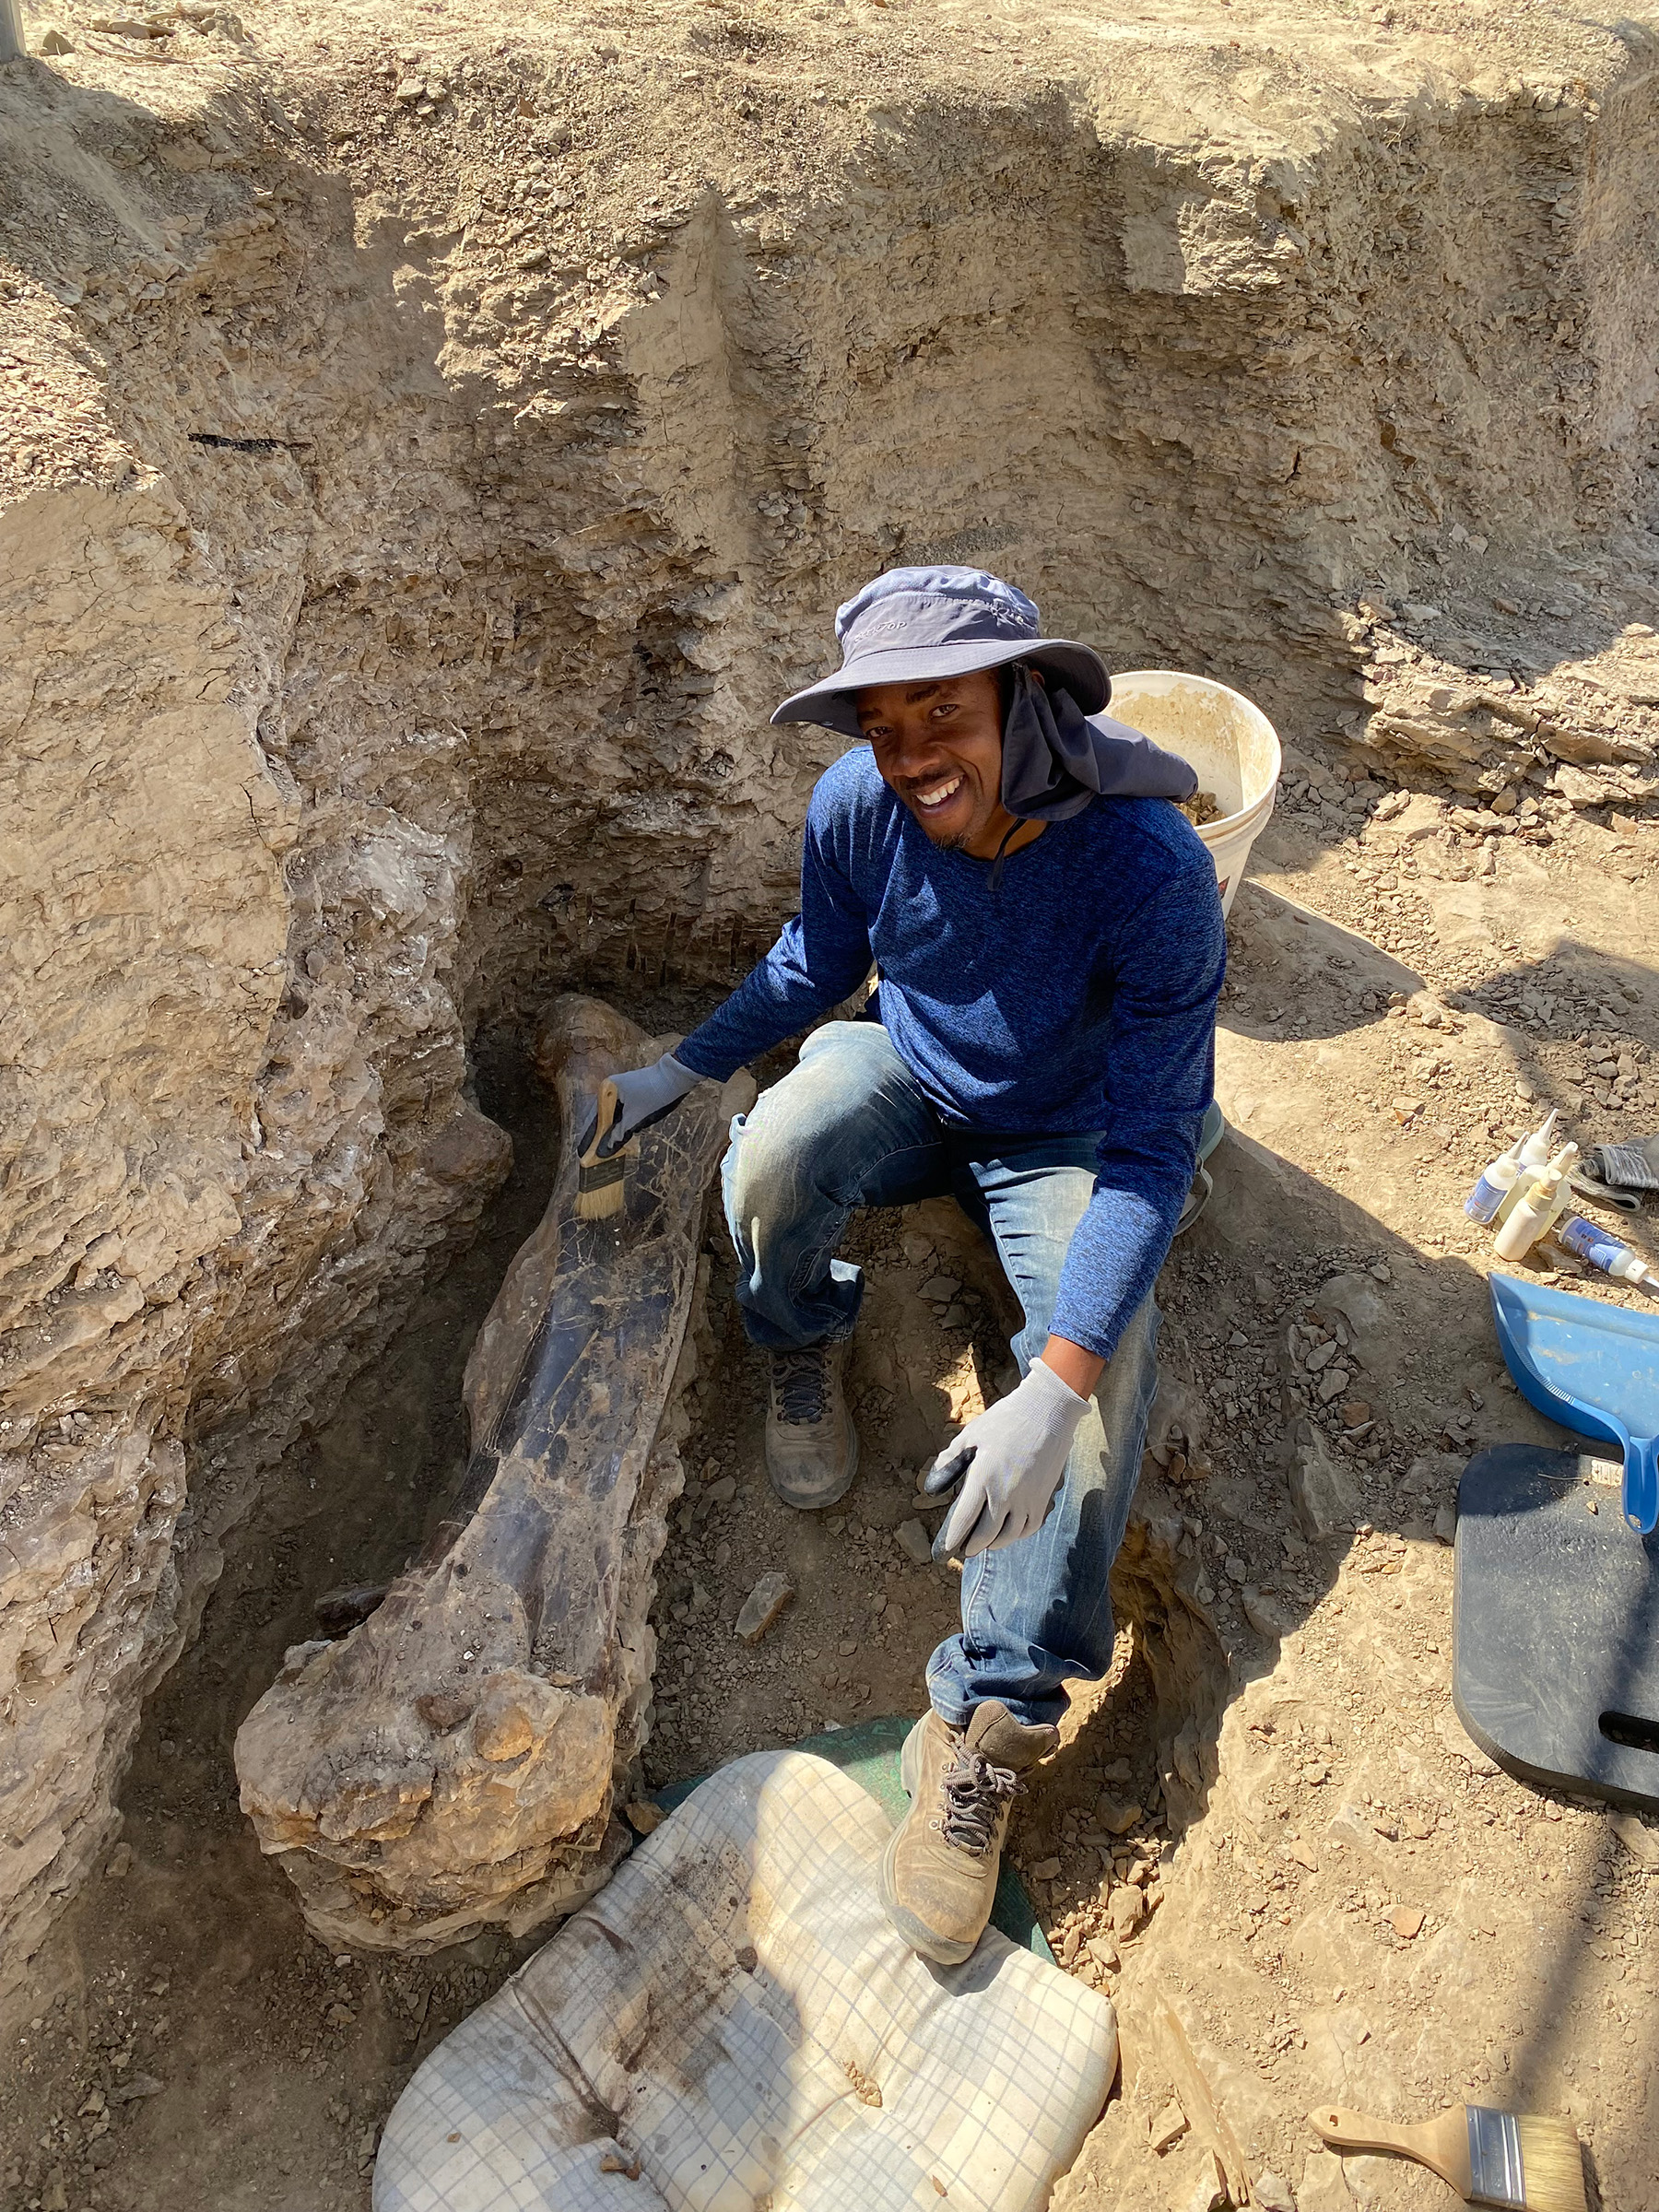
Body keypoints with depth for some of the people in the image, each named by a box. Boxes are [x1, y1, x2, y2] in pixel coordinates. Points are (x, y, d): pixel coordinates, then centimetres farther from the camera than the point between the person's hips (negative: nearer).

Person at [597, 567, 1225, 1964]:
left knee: (1103, 1372, -27)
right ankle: (806, 1349, 6)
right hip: (912, 1078, 3)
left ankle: (989, 1725, -11)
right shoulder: (858, 806, -21)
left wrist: (1050, 1390, -39)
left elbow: (1152, 1145, -31)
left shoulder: (1150, 868, -33)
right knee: (774, 1156, -30)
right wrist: (687, 1068, -1)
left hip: (1070, 1137, -2)